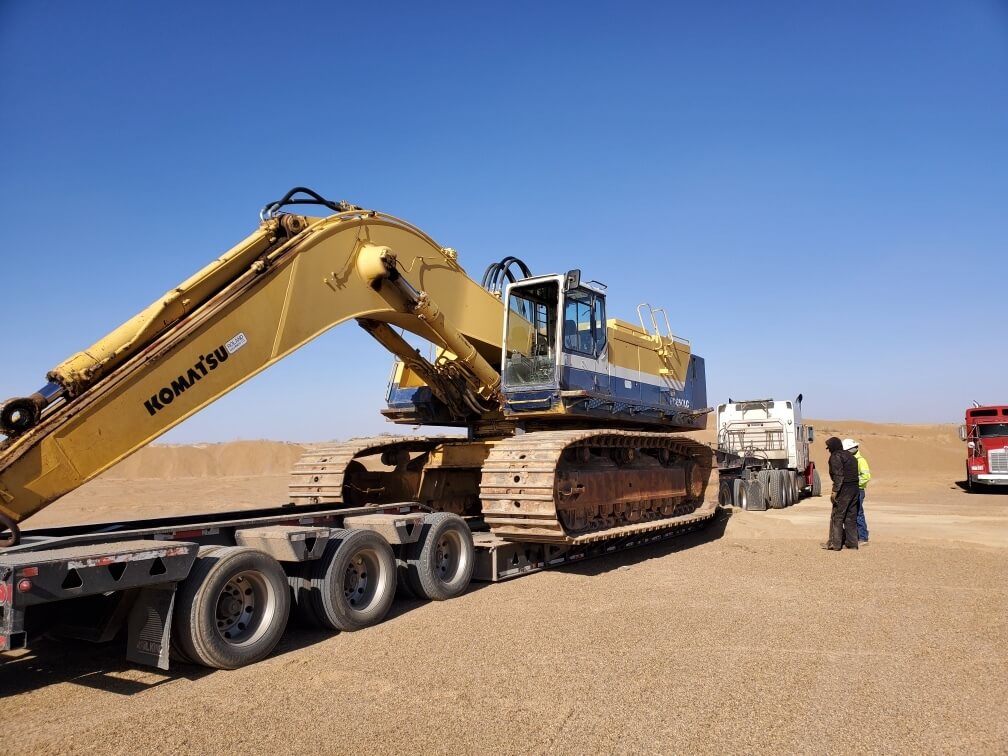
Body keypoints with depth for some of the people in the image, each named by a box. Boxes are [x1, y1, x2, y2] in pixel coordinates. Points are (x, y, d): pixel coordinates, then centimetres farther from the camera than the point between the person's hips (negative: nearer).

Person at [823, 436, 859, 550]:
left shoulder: (836, 456, -9)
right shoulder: (850, 455, 19)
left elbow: (838, 475, -18)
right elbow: (855, 473, 15)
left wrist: (835, 491, -18)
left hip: (844, 489, -9)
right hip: (854, 488, 9)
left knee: (837, 516, -3)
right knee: (851, 516, 13)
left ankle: (835, 544, -2)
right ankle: (851, 543, 15)